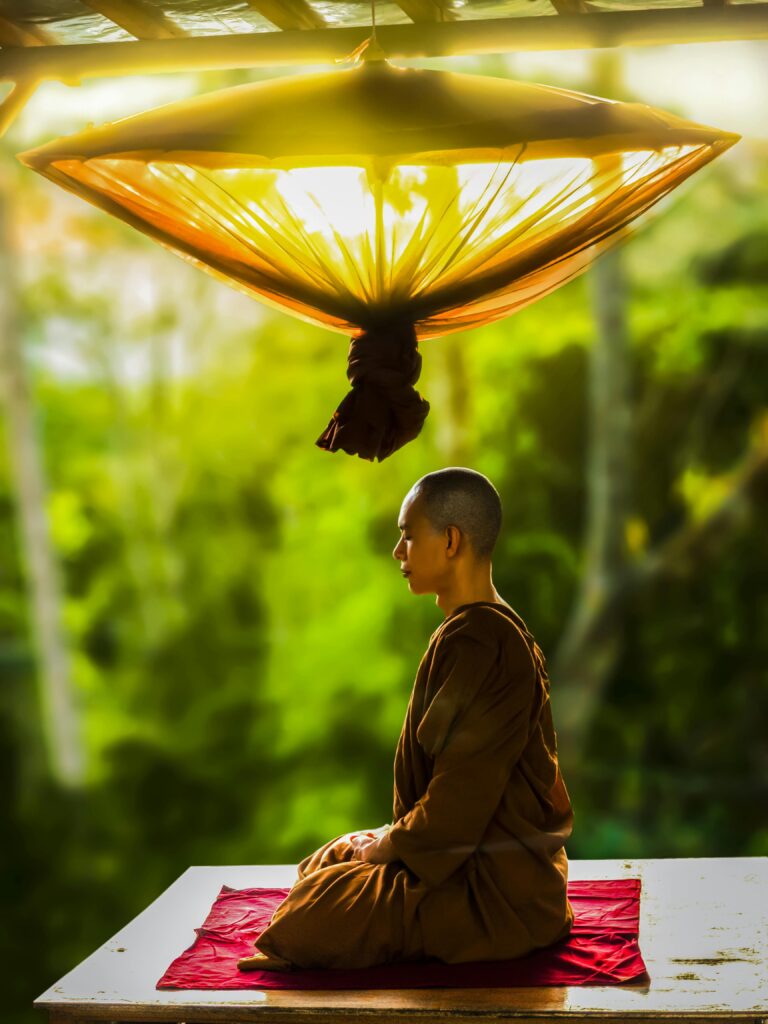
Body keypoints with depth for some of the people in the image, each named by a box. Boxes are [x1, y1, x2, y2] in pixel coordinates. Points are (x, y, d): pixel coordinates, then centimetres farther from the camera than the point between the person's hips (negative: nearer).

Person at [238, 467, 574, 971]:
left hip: (495, 888, -11)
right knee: (324, 864, 20)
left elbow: (459, 804, -24)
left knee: (306, 921, -14)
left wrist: (390, 844, -8)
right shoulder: (499, 628, 10)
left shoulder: (475, 645, -23)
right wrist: (396, 836, 10)